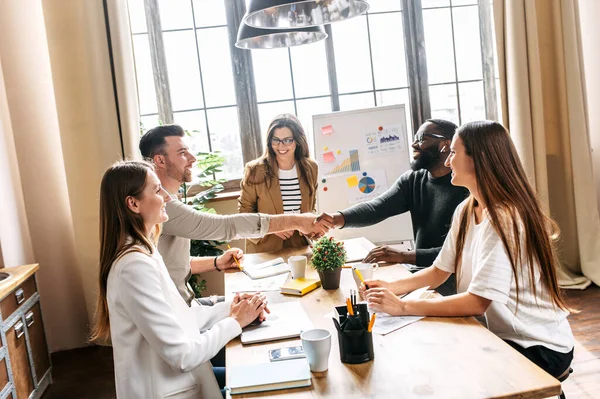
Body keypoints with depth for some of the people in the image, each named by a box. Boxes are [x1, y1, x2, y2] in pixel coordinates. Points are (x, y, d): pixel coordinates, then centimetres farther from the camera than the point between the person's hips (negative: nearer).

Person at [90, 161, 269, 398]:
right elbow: (181, 356, -25)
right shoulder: (135, 264, -25)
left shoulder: (141, 252, 4)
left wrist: (228, 309, -4)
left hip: (171, 380, 8)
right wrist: (235, 322, -14)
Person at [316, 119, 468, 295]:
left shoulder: (465, 187, -15)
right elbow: (377, 207, -10)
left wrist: (405, 256, -31)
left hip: (455, 277, -6)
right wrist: (337, 218, -29)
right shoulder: (412, 180, 5)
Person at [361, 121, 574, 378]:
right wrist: (392, 287, -11)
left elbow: (477, 302, -30)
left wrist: (403, 307, -28)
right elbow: (439, 272, 5)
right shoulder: (465, 212, 2)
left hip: (540, 348, -7)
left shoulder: (505, 219, -26)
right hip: (501, 334, 7)